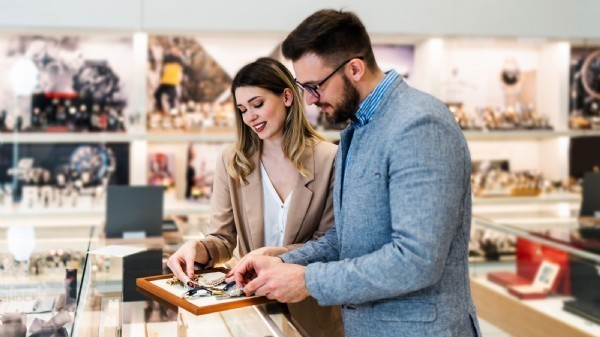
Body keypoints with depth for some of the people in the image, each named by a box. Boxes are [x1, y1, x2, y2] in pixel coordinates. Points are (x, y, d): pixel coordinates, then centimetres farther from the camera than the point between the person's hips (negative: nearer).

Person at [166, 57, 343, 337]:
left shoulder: (329, 159, -10)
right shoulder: (232, 162, -3)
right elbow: (224, 239, -2)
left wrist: (276, 254, -24)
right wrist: (197, 248, -24)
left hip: (313, 310, -2)